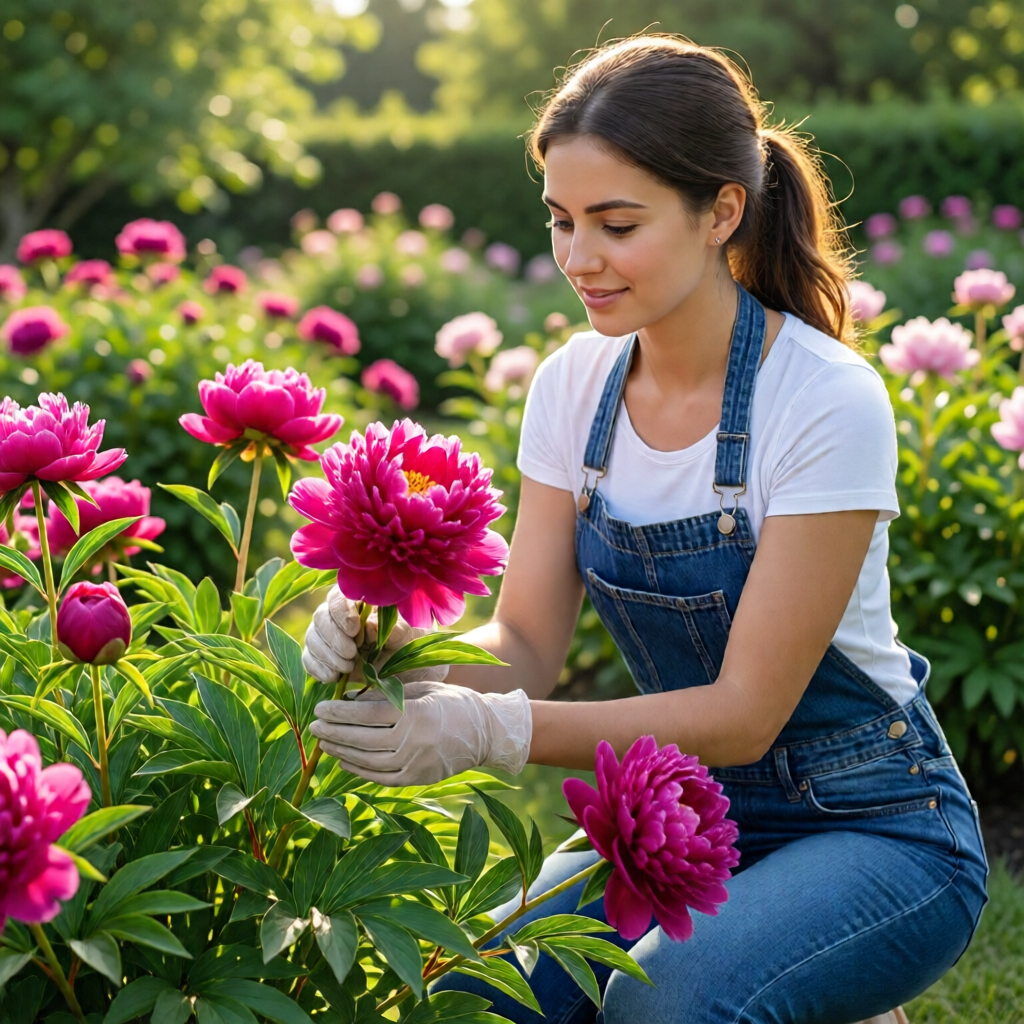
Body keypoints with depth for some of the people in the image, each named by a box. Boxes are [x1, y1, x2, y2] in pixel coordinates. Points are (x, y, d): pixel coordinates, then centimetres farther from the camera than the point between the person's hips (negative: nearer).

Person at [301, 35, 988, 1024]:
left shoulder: (827, 402, -22)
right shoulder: (574, 384, -4)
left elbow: (746, 711, -22)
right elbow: (527, 643, -5)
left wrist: (493, 732, -34)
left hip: (872, 830, -4)